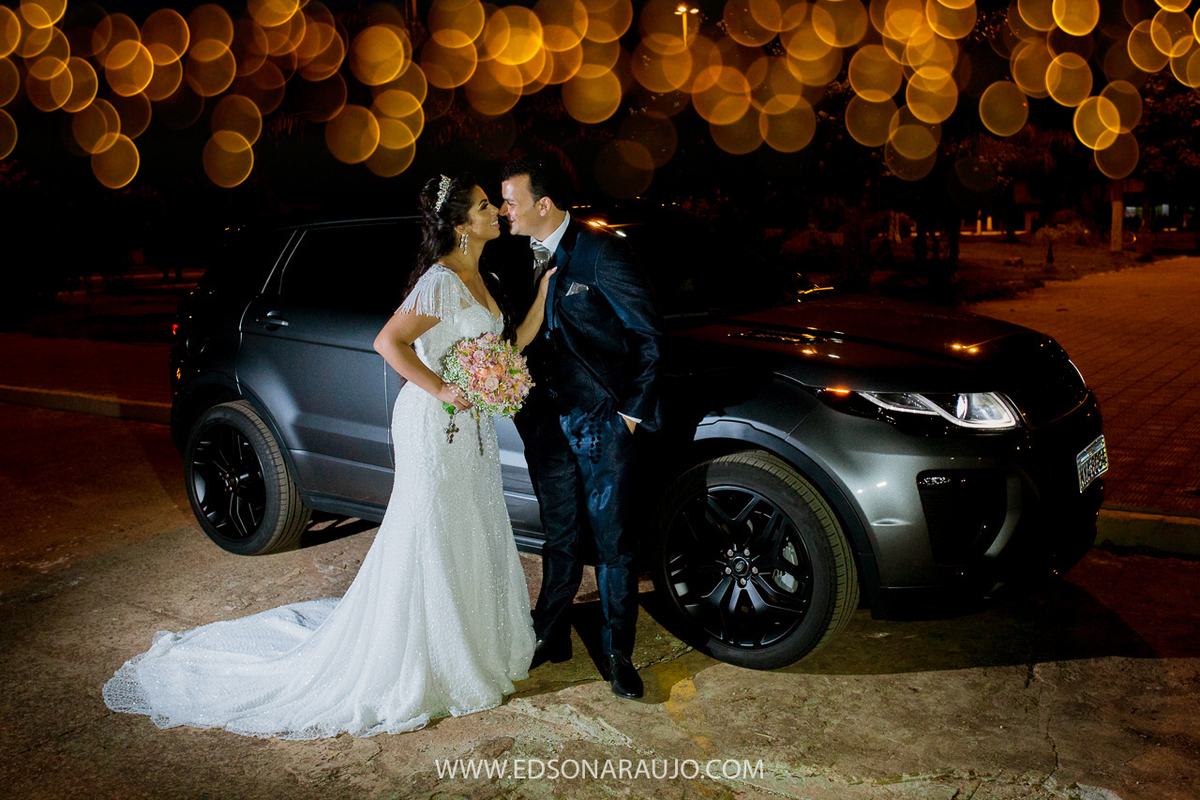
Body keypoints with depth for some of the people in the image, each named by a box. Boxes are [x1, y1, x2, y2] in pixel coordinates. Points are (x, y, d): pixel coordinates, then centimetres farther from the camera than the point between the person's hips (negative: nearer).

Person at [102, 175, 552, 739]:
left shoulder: (481, 281, 11)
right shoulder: (442, 282, -19)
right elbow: (388, 342, -24)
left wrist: (544, 299, 3)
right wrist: (440, 390, -25)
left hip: (472, 430, 9)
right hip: (434, 426, -9)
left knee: (473, 540, 18)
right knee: (428, 548, 1)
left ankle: (473, 645, 35)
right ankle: (417, 665, 16)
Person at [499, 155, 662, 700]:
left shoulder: (599, 252, -13)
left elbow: (647, 333, -9)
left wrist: (633, 409, -9)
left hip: (600, 420, -5)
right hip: (546, 422, 5)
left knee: (612, 541, 6)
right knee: (560, 537, 18)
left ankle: (617, 654, 22)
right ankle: (551, 636, 33)